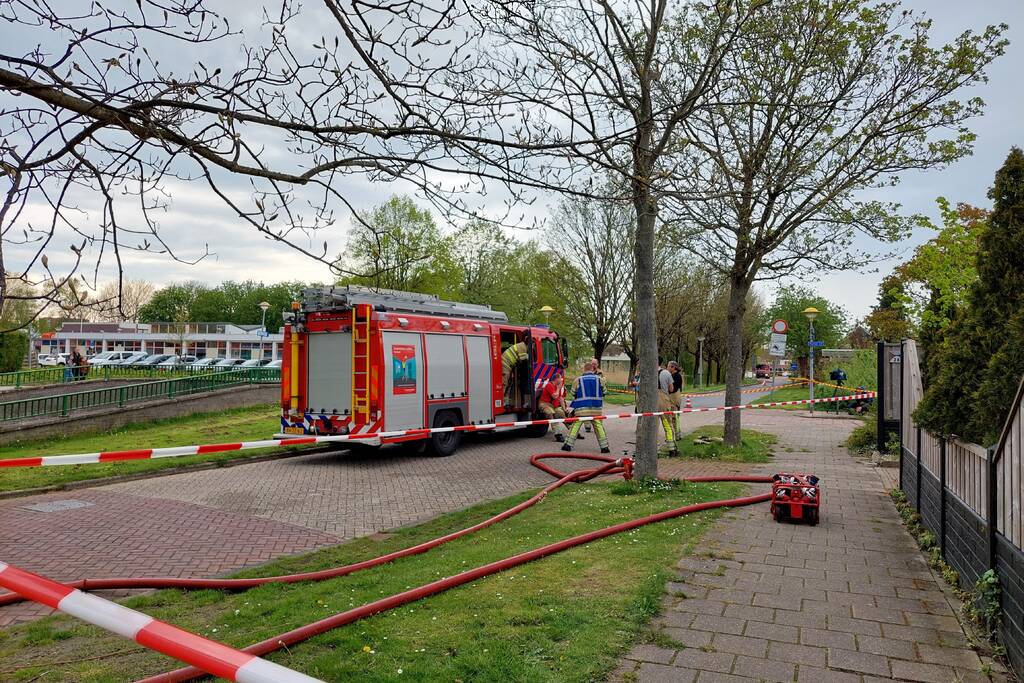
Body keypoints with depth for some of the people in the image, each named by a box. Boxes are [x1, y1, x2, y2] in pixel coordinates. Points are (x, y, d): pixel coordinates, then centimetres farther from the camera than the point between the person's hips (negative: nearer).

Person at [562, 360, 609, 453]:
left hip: (582, 407, -1)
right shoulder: (599, 379, 5)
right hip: (596, 407, 1)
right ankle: (604, 446, 6)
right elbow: (603, 393, 14)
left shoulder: (578, 379, 1)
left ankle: (568, 444, 1)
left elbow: (574, 394, 9)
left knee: (576, 425, 4)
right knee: (598, 425, 7)